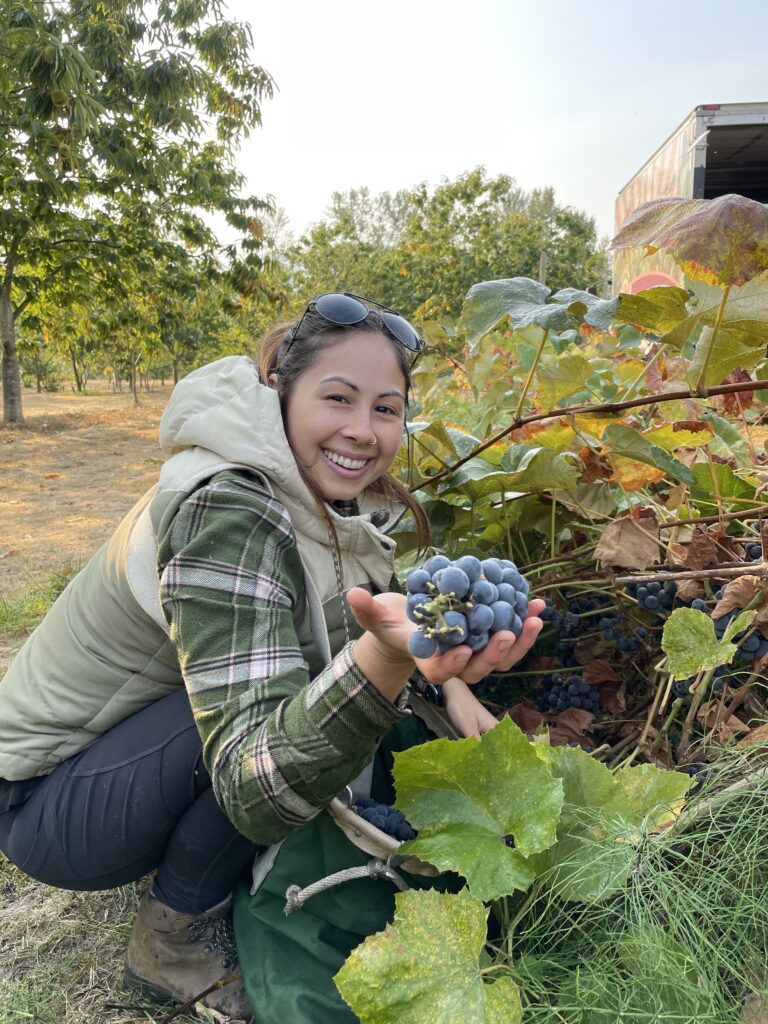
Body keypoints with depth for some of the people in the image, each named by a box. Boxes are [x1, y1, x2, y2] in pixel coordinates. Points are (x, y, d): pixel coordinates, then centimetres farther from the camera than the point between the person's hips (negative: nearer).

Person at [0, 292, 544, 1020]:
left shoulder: (334, 496, -6)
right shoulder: (225, 511, -31)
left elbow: (382, 609, 9)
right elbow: (255, 786, -36)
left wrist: (450, 684, -10)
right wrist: (386, 661, -53)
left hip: (136, 750, 8)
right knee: (338, 688, -27)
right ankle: (173, 943, -4)